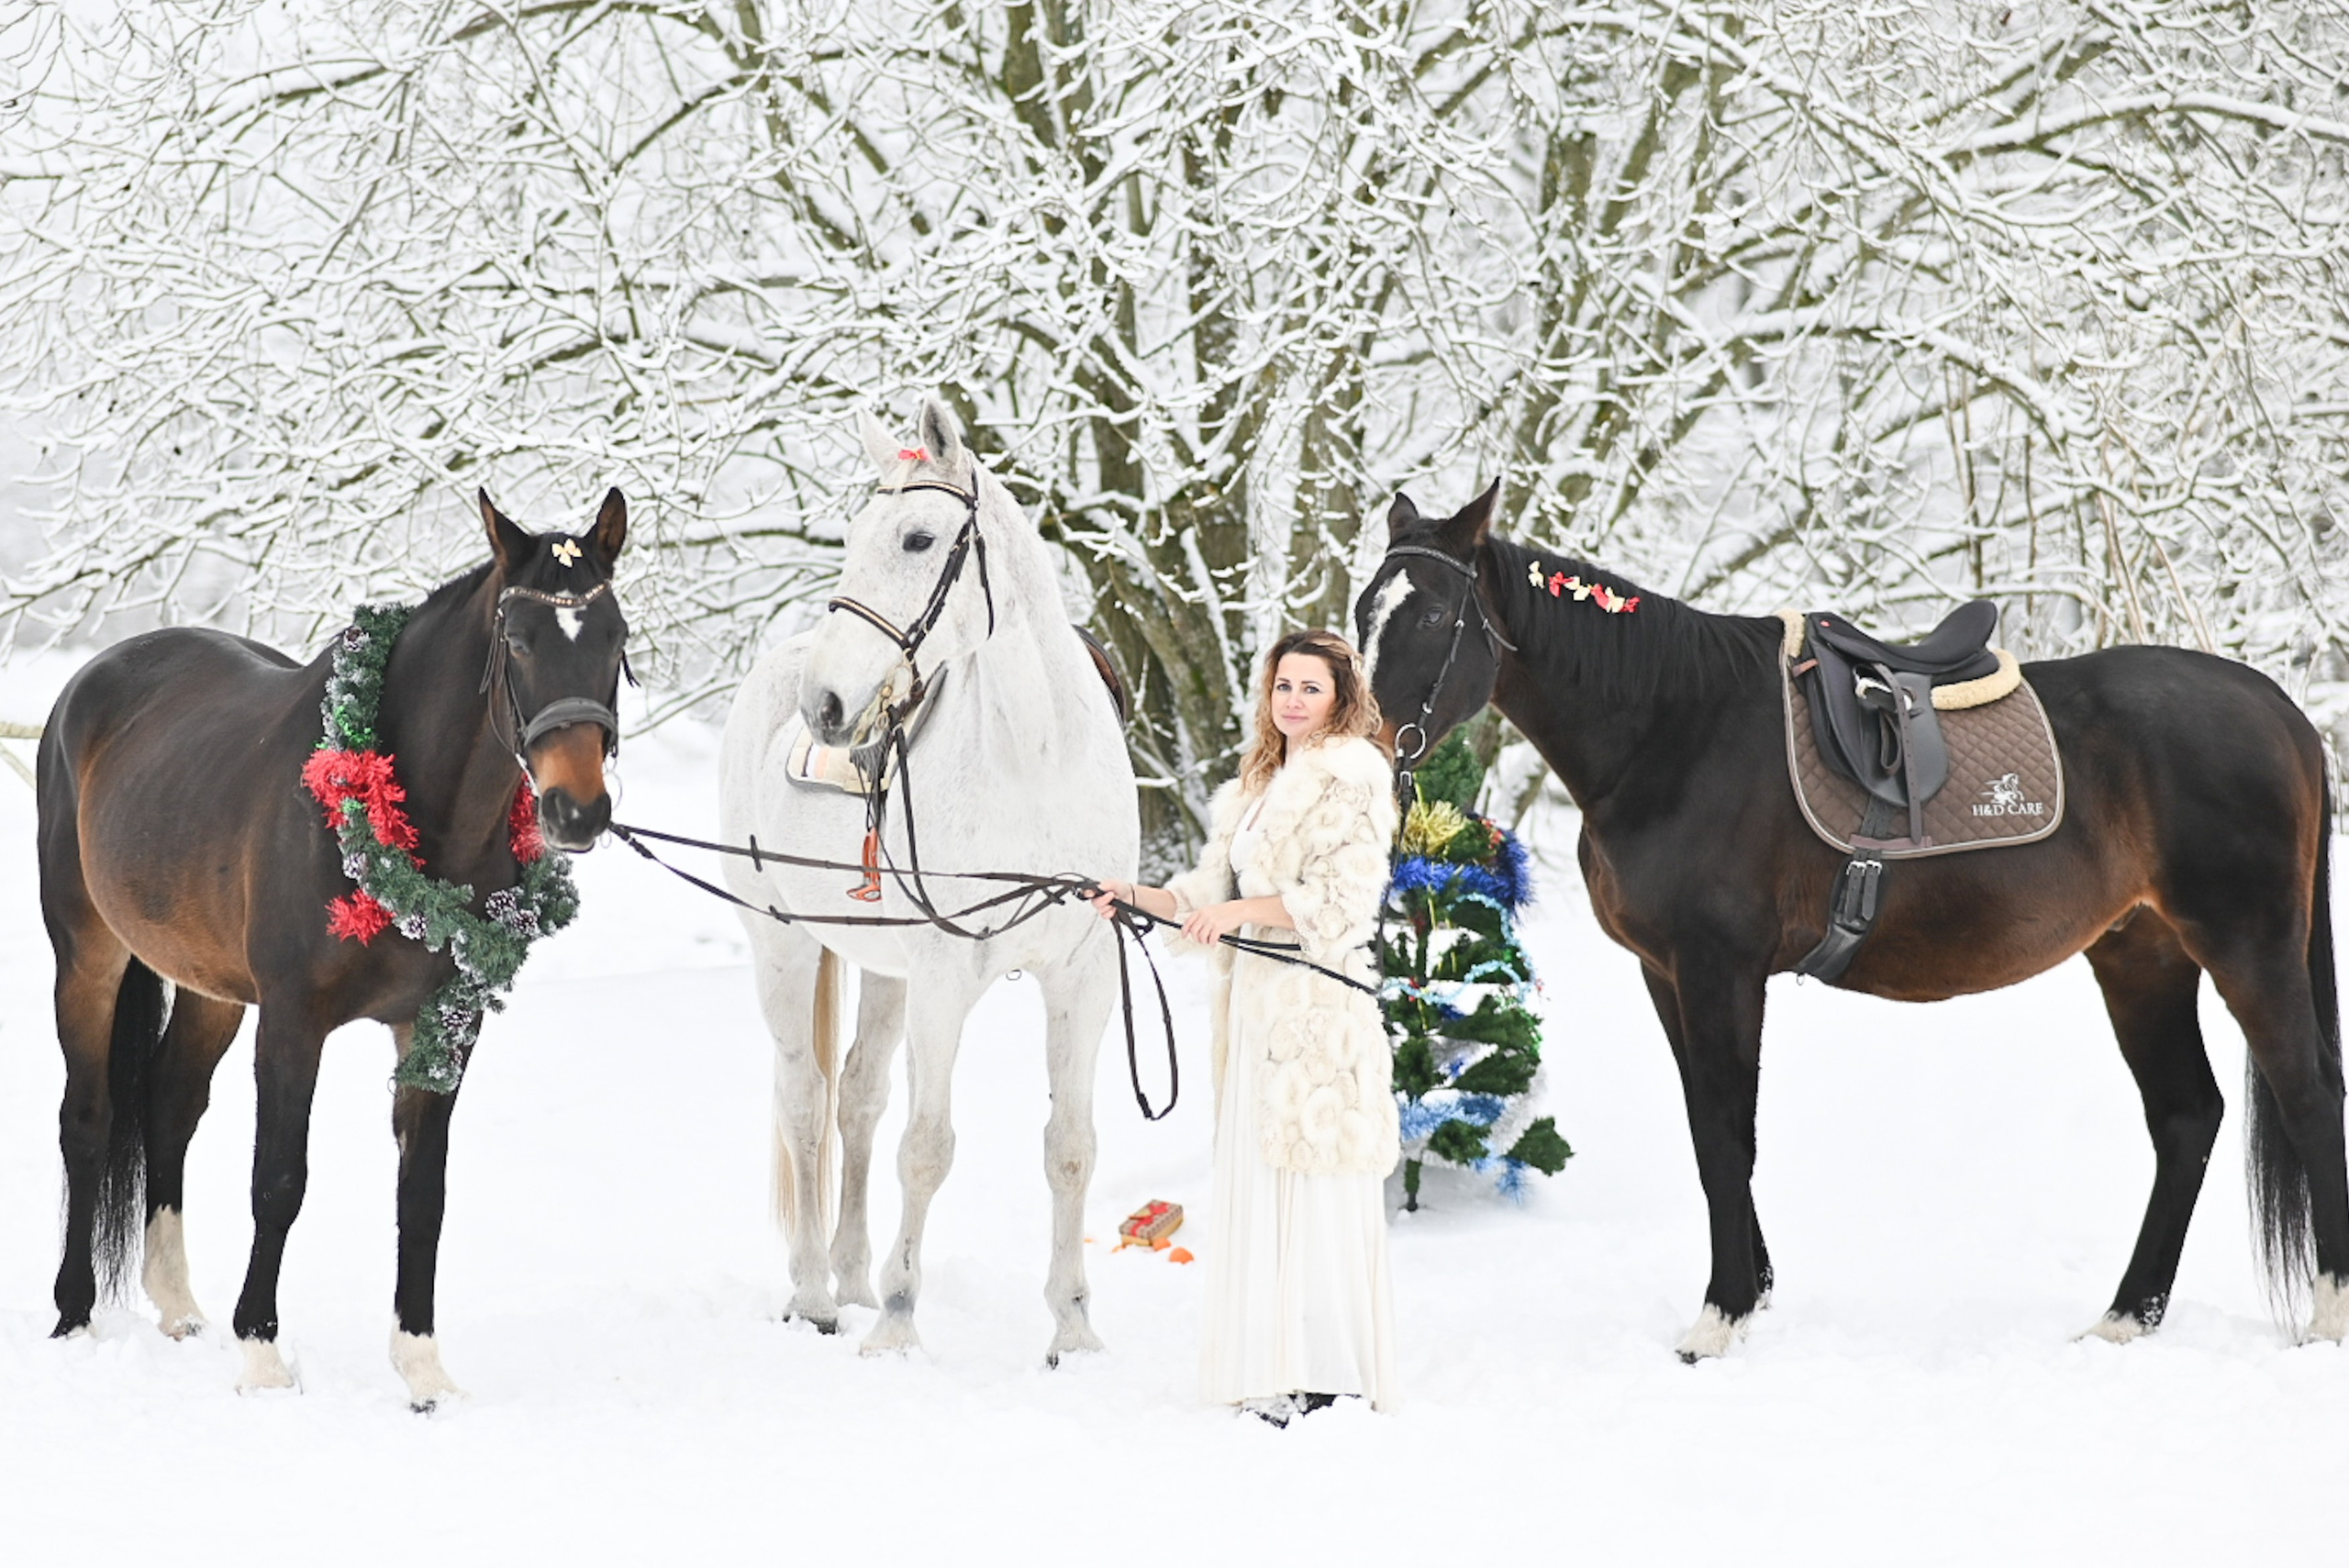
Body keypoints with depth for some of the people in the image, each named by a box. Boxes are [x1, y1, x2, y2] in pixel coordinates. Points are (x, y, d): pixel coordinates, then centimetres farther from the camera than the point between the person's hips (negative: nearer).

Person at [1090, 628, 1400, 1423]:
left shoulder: (1353, 779, -3)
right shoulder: (1256, 786, 20)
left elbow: (1343, 897, -12)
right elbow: (1211, 890, 19)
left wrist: (1243, 909, -18)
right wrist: (1139, 899, 3)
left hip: (1320, 1001, -8)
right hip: (1254, 1003, 8)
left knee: (1317, 1189, -8)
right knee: (1254, 1182, 5)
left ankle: (1333, 1378, -6)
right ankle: (1278, 1377, 8)